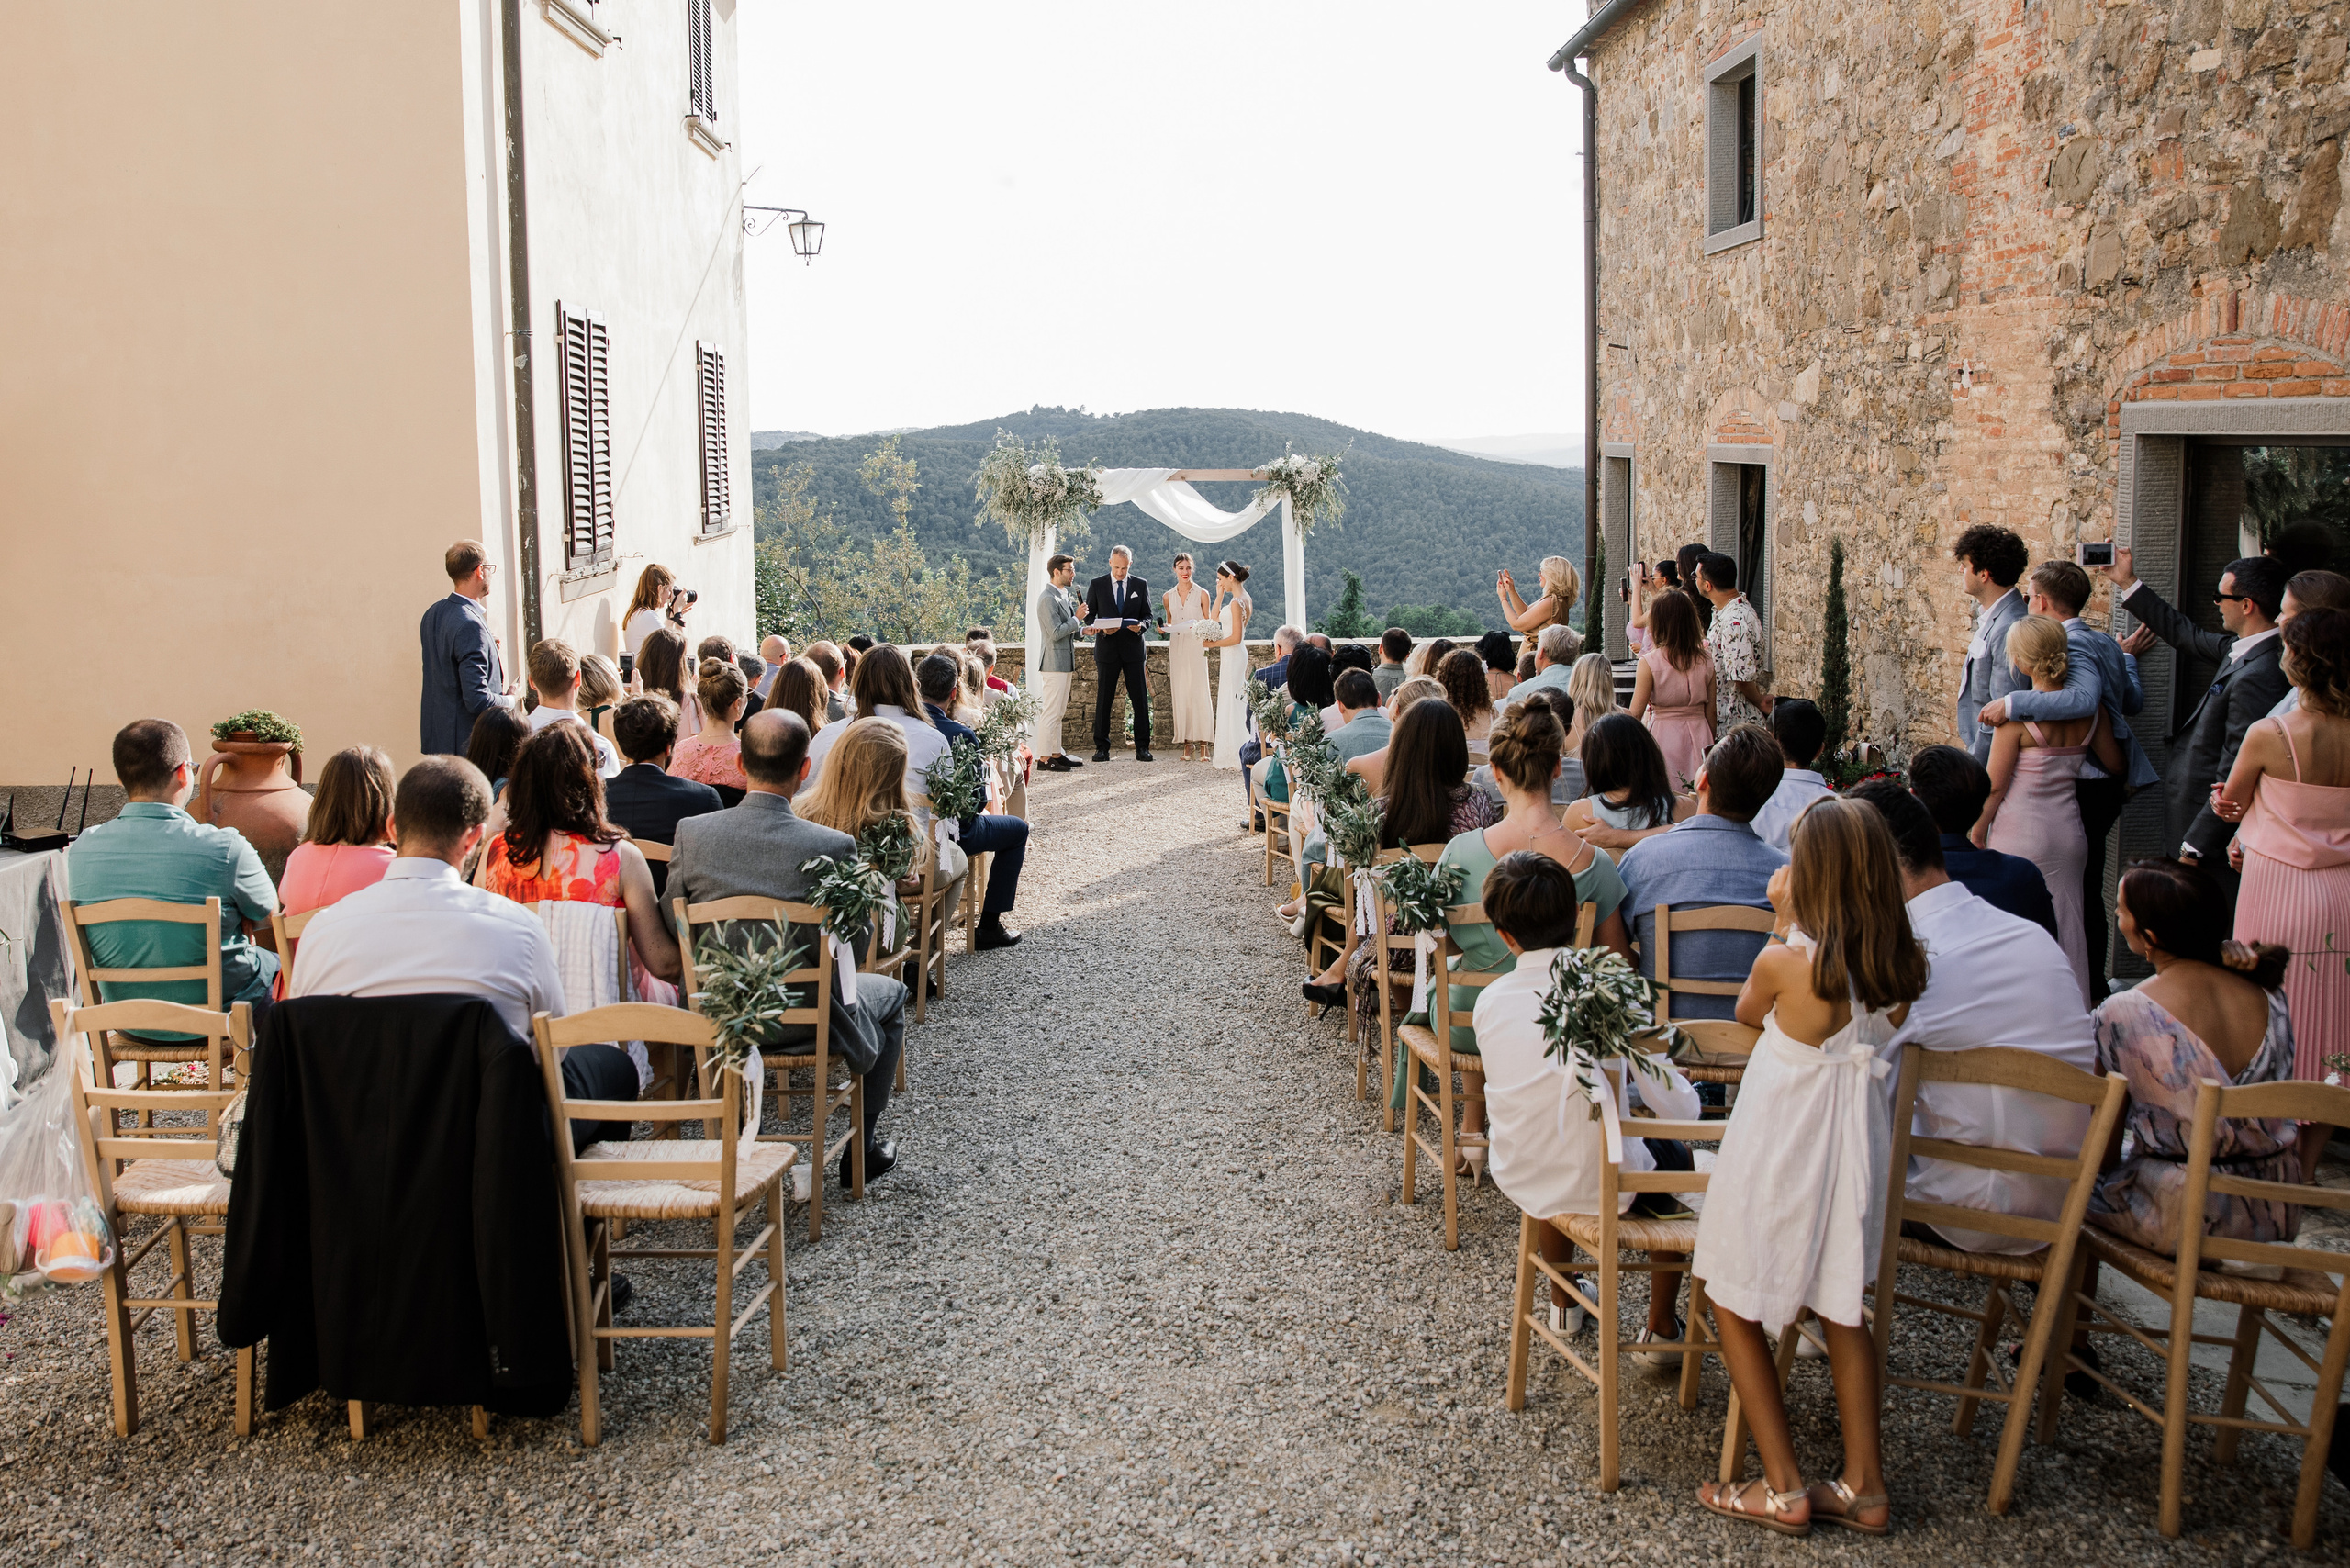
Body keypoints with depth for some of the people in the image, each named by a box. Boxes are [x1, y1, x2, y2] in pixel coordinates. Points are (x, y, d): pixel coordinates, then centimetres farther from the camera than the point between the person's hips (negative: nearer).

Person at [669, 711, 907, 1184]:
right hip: (803, 1019, -3)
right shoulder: (833, 847, -22)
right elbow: (855, 945, -11)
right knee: (889, 993, 28)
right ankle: (862, 1147, 32)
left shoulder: (692, 833, -14)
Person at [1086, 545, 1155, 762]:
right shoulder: (1097, 585, 5)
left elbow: (1148, 616, 8)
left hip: (1133, 648, 1)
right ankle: (1102, 748, 7)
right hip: (1107, 649, -1)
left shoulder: (1141, 585, 8)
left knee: (1140, 699, -1)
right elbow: (1089, 616, 5)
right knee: (1103, 699, 1)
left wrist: (1141, 625, -15)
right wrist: (1102, 629, -15)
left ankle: (1142, 748, 4)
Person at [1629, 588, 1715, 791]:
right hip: (1699, 735, 4)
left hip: (1664, 734, -4)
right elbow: (1711, 708, 7)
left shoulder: (1650, 662, -10)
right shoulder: (1706, 659, 2)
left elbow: (1636, 713, -10)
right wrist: (1710, 742, 18)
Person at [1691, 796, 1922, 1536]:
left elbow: (1747, 1013, -1)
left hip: (1780, 1149, -6)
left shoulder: (1785, 962, -22)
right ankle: (1863, 1484, 24)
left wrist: (1786, 924, 1)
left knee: (1735, 1305, 11)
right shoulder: (1902, 968, -7)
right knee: (1843, 1308, 20)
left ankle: (1783, 1489, 14)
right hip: (1855, 1141, 6)